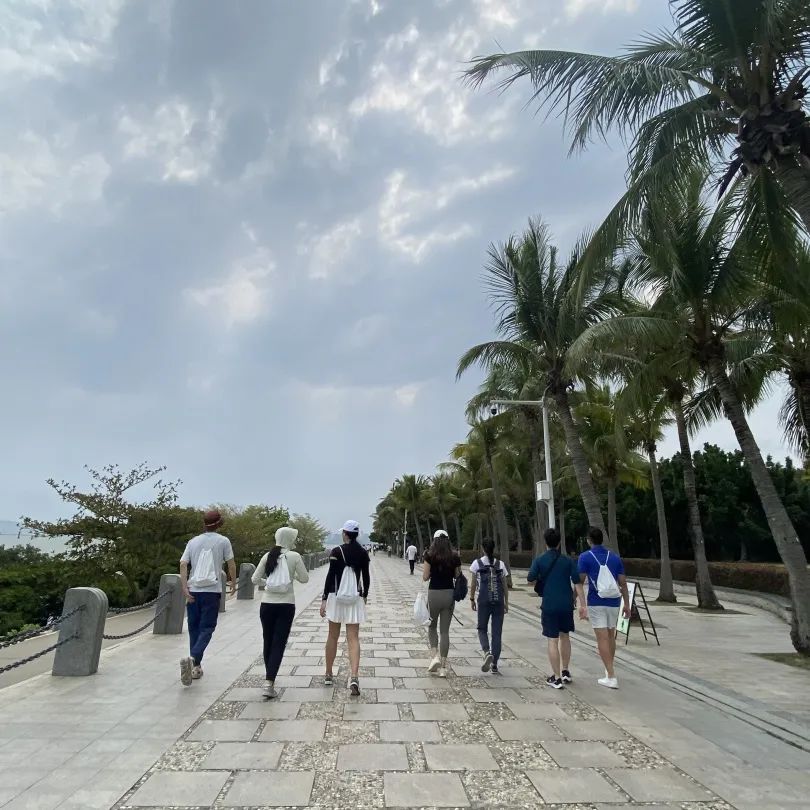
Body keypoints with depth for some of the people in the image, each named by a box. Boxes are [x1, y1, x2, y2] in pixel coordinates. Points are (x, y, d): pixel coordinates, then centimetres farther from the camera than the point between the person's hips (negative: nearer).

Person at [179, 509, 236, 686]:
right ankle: (192, 659, -22)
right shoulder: (223, 541, 0)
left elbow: (183, 565, -1)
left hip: (193, 591, 4)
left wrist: (184, 589, -4)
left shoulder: (193, 541, 9)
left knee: (194, 628, 13)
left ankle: (196, 667, 19)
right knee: (207, 629, 0)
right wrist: (233, 584, 13)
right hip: (212, 591, -3)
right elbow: (231, 564, 0)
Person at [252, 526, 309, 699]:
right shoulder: (294, 556, -8)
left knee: (268, 643, 17)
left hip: (267, 605, 3)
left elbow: (255, 579, 1)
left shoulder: (268, 556, 1)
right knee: (279, 644, 2)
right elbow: (304, 579, -2)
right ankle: (269, 683, -7)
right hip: (286, 605, -3)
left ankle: (269, 680, 30)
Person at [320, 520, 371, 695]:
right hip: (356, 598, 1)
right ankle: (354, 677, -15)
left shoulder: (337, 551, -8)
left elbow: (330, 576, -11)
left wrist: (324, 599, -7)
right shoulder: (363, 553, 1)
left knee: (333, 636, 14)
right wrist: (365, 595, 21)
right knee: (353, 638, 1)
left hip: (337, 597, -1)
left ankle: (328, 675, 25)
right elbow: (366, 577, 7)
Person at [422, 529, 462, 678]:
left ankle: (435, 656, 0)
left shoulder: (430, 555, -8)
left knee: (432, 626, 19)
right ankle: (443, 666, 10)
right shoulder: (455, 557, -1)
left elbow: (425, 577, -7)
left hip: (434, 593, -2)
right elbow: (458, 576, 5)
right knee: (445, 630, 10)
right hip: (450, 593, 2)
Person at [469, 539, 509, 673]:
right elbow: (505, 585, 7)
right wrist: (506, 602, 14)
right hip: (499, 601, 2)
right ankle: (494, 664, 12)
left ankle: (487, 652, -13)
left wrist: (472, 599, 10)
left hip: (484, 601, -2)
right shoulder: (500, 564, 5)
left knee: (482, 629, 13)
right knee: (497, 632, 9)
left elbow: (473, 584, 0)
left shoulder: (477, 563, -1)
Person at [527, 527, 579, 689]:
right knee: (565, 636, 20)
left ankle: (556, 678, 6)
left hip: (549, 605, -3)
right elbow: (577, 582, -4)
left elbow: (530, 580, -10)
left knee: (553, 640, 2)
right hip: (567, 604, 3)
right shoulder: (568, 560, -1)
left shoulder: (539, 560, -5)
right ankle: (565, 671, 29)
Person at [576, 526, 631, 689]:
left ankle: (611, 677, -3)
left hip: (596, 603, -4)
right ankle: (609, 669, 33)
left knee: (602, 639, -1)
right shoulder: (615, 557, 5)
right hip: (613, 602, 4)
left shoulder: (585, 557, -5)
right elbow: (623, 583, 5)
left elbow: (580, 582, -10)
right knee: (611, 636, 19)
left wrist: (582, 604, -11)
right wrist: (627, 605, 12)